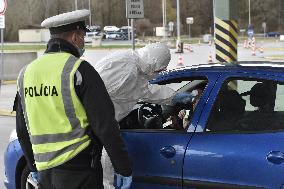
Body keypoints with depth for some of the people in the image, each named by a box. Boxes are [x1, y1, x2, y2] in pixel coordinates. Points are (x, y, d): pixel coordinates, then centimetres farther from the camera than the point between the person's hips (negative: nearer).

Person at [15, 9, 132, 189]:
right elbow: (105, 125, -13)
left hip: (45, 172, 6)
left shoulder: (26, 73, 10)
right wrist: (124, 168, -6)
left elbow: (22, 130, 17)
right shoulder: (79, 70, -11)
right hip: (79, 171, -6)